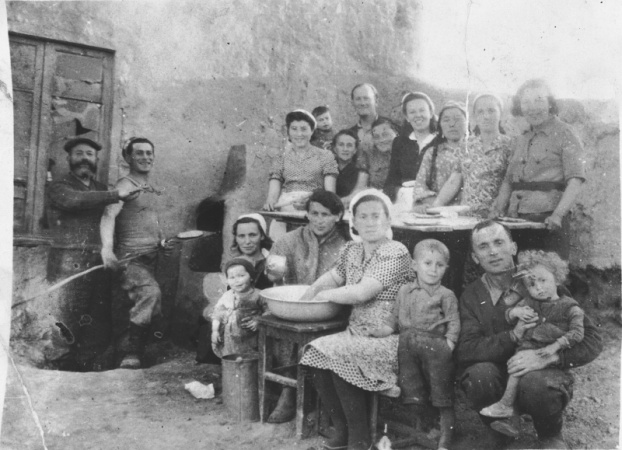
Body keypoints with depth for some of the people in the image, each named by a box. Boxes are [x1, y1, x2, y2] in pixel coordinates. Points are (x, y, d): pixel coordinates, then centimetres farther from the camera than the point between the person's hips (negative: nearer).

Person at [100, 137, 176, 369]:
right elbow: (108, 215, -21)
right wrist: (107, 248, -37)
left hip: (150, 259, 8)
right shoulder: (125, 185, -5)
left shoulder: (153, 191, 20)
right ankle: (132, 354, -19)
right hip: (130, 258, -8)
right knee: (151, 292, -27)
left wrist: (163, 242, 12)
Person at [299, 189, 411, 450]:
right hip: (356, 331, 7)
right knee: (315, 354, -15)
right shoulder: (351, 250, 10)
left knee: (340, 359, -27)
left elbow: (361, 292, -22)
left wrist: (325, 295, -9)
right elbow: (332, 277, 23)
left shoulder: (396, 253, -13)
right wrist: (308, 296, 5)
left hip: (387, 338, -7)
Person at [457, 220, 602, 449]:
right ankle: (500, 431, 1)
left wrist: (548, 357, -27)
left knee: (535, 382, -34)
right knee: (480, 373, -31)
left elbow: (592, 340, -9)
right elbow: (464, 351, -13)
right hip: (499, 383, 1)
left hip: (545, 374, -1)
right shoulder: (471, 296, -1)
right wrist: (513, 335, -27)